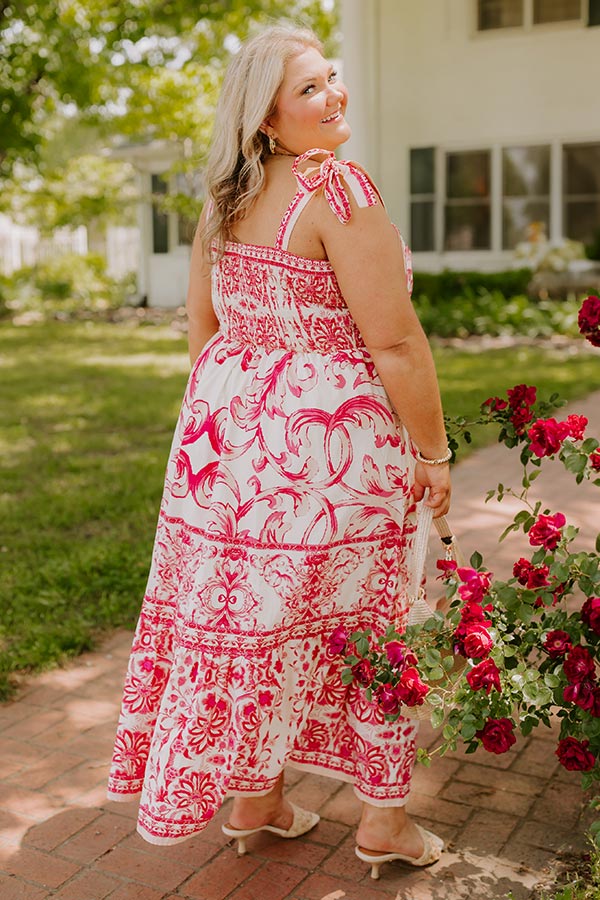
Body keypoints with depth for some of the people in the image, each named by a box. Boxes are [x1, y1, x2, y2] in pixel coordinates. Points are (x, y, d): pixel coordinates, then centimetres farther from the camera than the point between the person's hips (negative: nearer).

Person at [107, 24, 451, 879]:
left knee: (247, 607, 16)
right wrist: (432, 453, -9)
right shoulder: (337, 188, -15)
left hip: (232, 423, 8)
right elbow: (393, 341, -18)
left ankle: (254, 798, 33)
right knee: (364, 618, 8)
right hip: (330, 437, -7)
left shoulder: (225, 203, 10)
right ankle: (385, 818, 25)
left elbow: (202, 327, 17)